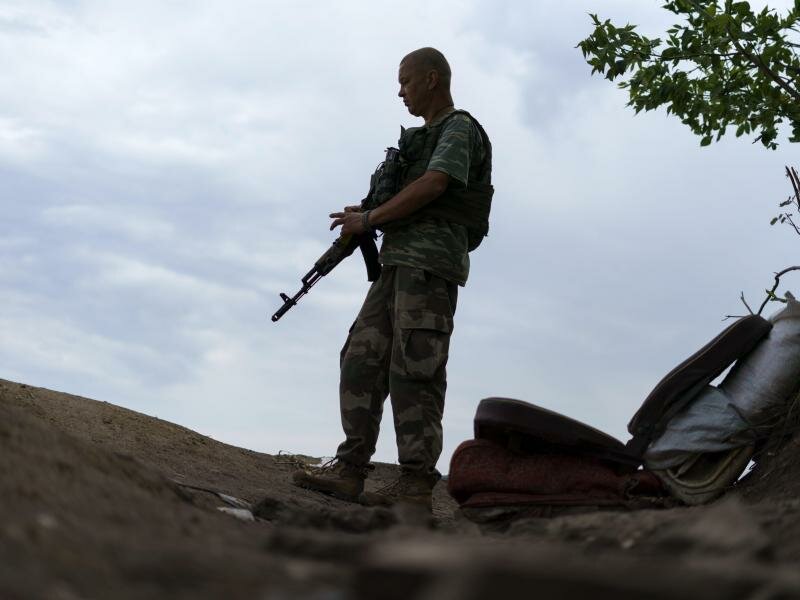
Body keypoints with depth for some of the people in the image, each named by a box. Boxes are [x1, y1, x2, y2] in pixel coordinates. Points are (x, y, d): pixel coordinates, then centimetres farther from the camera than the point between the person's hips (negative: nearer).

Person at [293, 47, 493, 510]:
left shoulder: (461, 128, 1)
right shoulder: (422, 138, 29)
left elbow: (433, 186, -13)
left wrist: (369, 219, -9)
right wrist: (369, 216, 10)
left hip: (430, 261, -9)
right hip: (399, 262, 9)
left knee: (414, 368, -14)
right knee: (363, 360, 0)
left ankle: (417, 483, -14)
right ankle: (350, 470, -1)